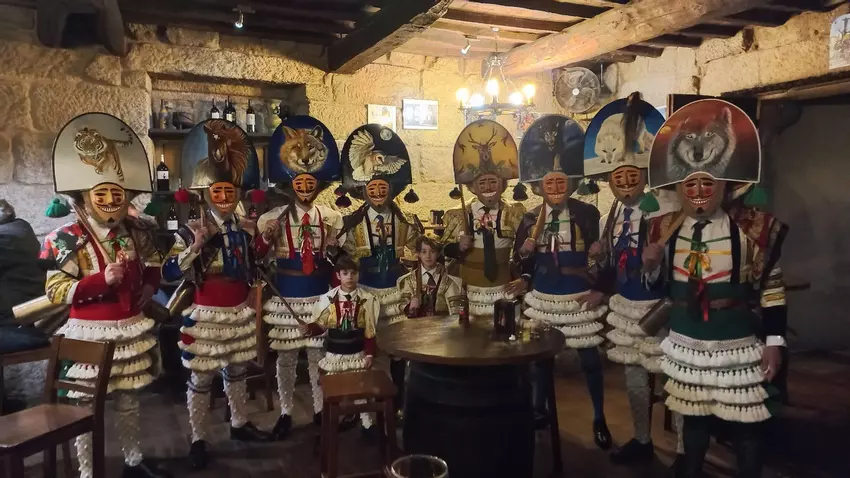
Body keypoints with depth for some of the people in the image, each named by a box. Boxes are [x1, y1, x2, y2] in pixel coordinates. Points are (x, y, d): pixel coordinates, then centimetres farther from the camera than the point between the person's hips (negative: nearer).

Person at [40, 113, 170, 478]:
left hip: (132, 330, 5)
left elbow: (153, 264, 19)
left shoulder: (136, 233, 3)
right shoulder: (66, 240, -13)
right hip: (90, 335, -5)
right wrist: (102, 279, -25)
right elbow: (55, 290, -15)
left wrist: (149, 287, 1)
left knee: (128, 401, 19)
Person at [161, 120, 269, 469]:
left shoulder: (246, 228, 6)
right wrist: (195, 246, -29)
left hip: (240, 313, 5)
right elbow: (169, 274, -19)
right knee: (201, 379, 4)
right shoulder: (191, 231, -10)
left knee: (237, 372, 18)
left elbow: (254, 269, 18)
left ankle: (239, 424, 36)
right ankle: (198, 440, 19)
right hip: (206, 315, -5)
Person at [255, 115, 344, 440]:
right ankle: (285, 414, 23)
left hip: (320, 294, 1)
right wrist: (266, 237, -22)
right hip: (286, 295, -1)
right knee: (285, 355, 8)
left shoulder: (331, 216, 3)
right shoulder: (273, 217, -2)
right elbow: (257, 255, -6)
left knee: (318, 352, 9)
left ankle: (320, 409, 26)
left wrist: (336, 247, -7)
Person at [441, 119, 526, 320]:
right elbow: (447, 250, 0)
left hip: (505, 288, 1)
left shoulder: (514, 213, -2)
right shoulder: (461, 216, -3)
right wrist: (459, 247, -20)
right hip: (473, 289, 0)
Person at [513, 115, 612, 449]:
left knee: (589, 357, 5)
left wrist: (600, 291, -8)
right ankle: (539, 409, 32)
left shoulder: (588, 214, -7)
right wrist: (525, 252, -18)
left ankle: (599, 418, 23)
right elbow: (520, 260, 3)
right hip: (542, 299, 3)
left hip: (580, 299, -3)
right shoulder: (530, 219, 1)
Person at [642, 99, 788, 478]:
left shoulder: (752, 228, -10)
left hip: (736, 345, -3)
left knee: (745, 423, 9)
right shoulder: (664, 229, 0)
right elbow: (658, 286, 7)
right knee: (692, 414, 20)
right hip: (685, 343, 3)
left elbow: (772, 289, -7)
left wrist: (774, 341, -9)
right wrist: (650, 265, -13)